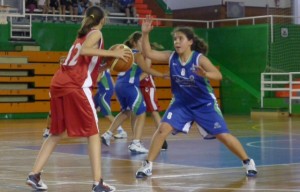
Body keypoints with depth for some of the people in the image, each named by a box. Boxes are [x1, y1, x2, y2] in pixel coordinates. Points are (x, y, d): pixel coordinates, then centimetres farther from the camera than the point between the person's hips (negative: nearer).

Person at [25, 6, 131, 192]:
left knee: (57, 133, 18)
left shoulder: (82, 36, 29)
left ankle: (34, 174, 12)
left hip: (59, 83, 8)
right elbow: (84, 51, -15)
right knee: (93, 132, -2)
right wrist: (112, 53, -12)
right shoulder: (96, 34, 6)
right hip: (76, 86, -7)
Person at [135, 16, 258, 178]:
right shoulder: (171, 57, -9)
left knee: (223, 135, -4)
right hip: (181, 103, 3)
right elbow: (148, 53, -12)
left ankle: (248, 162, 13)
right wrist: (145, 33, -25)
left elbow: (218, 75, -31)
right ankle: (147, 165, -4)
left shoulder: (199, 58, -21)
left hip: (204, 104, -3)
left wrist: (205, 74, -52)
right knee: (163, 129, -14)